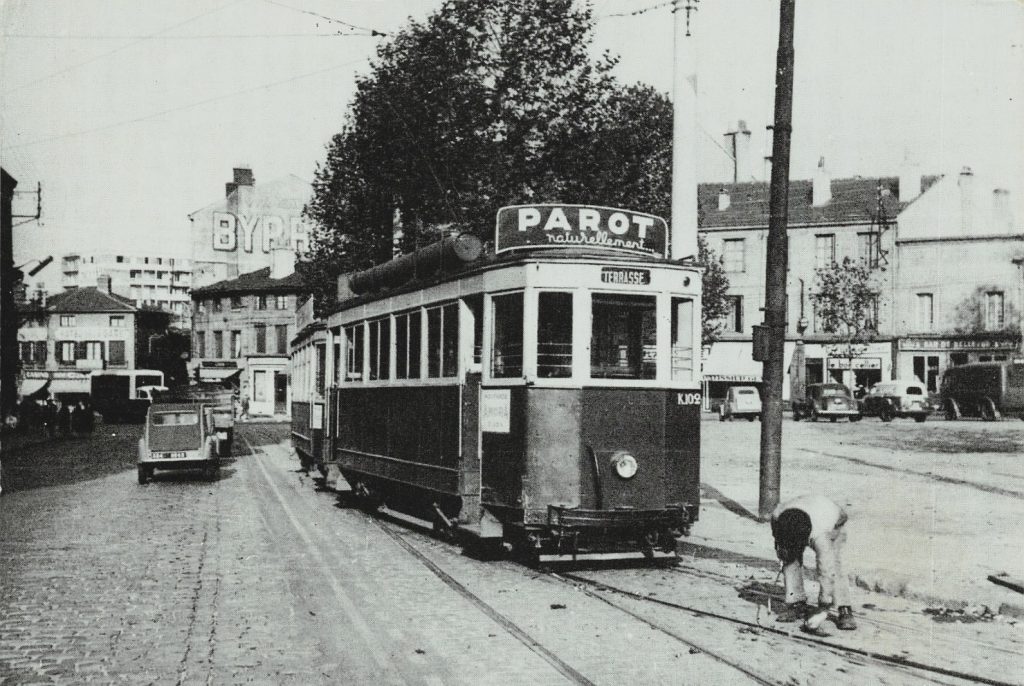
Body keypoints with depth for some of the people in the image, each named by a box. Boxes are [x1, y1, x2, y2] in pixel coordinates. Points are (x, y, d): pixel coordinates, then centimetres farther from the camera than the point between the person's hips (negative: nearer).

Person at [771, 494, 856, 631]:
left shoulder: (820, 536, -47)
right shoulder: (777, 515, -35)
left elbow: (827, 572, -44)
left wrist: (824, 604, -40)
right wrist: (780, 547, -7)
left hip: (834, 523, -4)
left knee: (833, 565, -25)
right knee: (790, 560, -14)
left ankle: (845, 611, -23)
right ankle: (797, 604, -6)